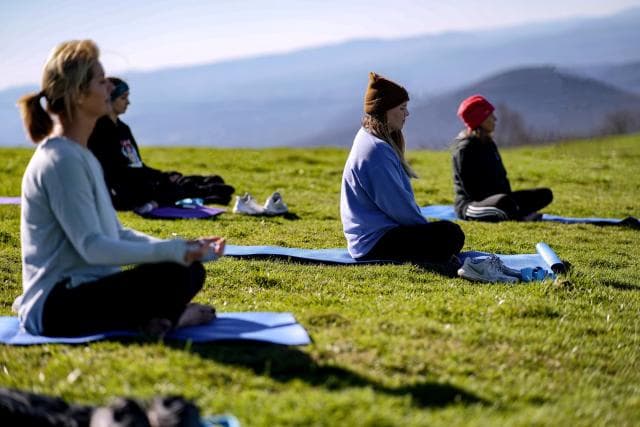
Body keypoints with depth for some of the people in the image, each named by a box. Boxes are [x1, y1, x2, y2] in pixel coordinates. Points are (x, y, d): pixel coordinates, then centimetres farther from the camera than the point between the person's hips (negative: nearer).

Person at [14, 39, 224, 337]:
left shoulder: (81, 156, 15)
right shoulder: (61, 160, -17)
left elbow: (115, 233, 14)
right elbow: (91, 246, -22)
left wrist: (183, 248, 3)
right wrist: (171, 250, -26)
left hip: (81, 290, 10)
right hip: (56, 305, -10)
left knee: (190, 270, 11)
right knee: (170, 277, -26)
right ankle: (161, 320, -1)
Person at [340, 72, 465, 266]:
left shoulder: (371, 140, 14)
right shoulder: (376, 150, -19)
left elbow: (399, 197, 19)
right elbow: (397, 204, -18)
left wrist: (423, 225, 12)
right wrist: (425, 227, -4)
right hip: (375, 242, -11)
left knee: (451, 230, 21)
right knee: (450, 234, -23)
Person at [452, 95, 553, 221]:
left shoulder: (488, 143, 14)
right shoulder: (464, 149, -14)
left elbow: (501, 177, 18)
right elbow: (471, 190, -18)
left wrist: (509, 195, 0)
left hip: (494, 199, 9)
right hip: (470, 206, -9)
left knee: (545, 194, 5)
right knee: (503, 201, -42)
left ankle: (515, 214, -16)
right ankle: (522, 217, -14)